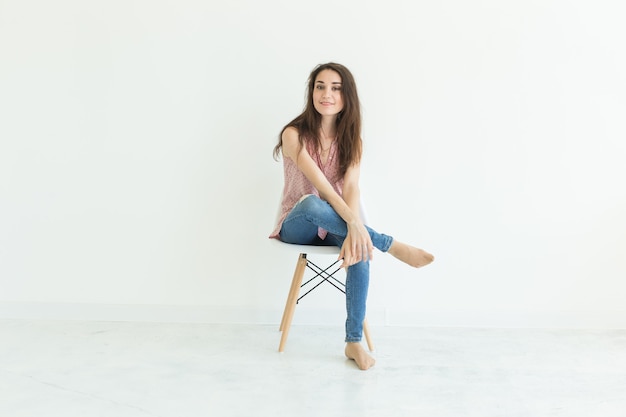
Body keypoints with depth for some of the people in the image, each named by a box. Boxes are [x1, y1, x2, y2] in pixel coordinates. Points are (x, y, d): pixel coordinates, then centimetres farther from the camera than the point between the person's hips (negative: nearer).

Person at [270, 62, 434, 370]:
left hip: (334, 226, 3)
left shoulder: (351, 140, 0)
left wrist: (353, 230, -34)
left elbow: (350, 188, -15)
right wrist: (354, 223, -39)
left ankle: (354, 341, -22)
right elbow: (320, 184, -26)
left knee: (361, 251, -32)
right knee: (312, 204, -39)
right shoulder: (294, 134, -13)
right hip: (297, 227, -3)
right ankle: (392, 245, -32)